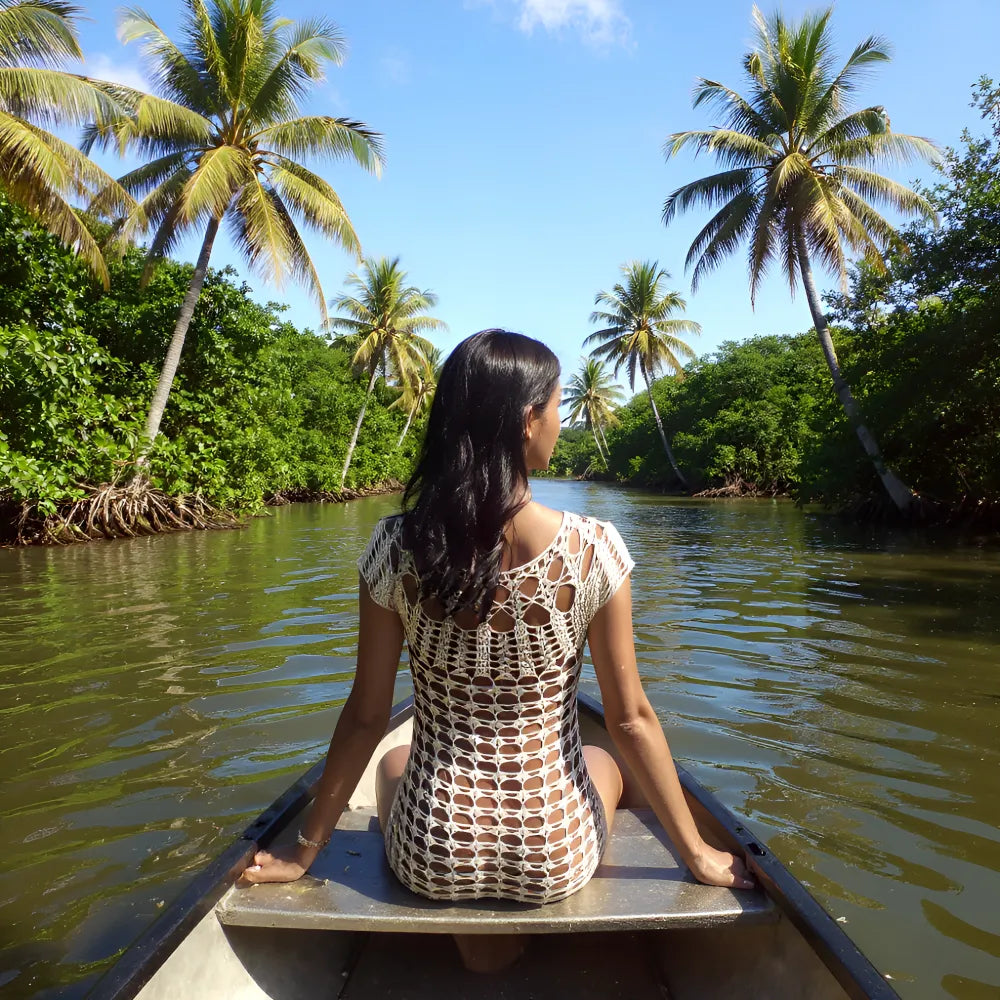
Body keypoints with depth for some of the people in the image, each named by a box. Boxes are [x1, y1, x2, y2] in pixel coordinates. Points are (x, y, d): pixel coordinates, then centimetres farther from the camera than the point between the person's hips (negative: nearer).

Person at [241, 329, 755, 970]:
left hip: (430, 855, 0)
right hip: (554, 856, 1)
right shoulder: (593, 550, -20)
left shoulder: (395, 548, -18)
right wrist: (697, 852, 6)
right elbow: (631, 721, -11)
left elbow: (366, 719, -10)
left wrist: (305, 852, 7)